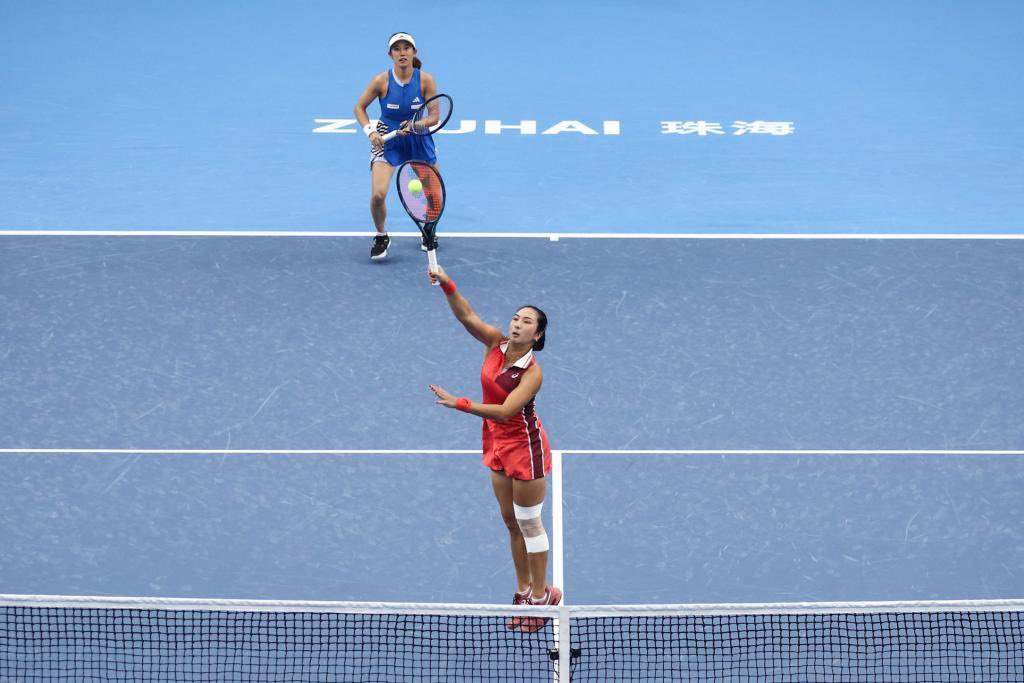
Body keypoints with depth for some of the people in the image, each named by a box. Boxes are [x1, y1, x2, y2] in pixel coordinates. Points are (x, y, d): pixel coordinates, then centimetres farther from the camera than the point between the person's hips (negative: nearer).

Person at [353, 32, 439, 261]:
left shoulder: (426, 80, -14)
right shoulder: (382, 81, -15)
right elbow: (359, 108, -3)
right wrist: (370, 131, -18)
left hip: (419, 140, 2)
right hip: (387, 140, -2)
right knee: (378, 194, -18)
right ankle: (381, 237, 9)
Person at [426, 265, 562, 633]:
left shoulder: (532, 372, -23)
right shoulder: (496, 344, -6)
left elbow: (505, 411, -31)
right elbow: (466, 315, -14)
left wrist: (459, 404, -35)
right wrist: (447, 284, -31)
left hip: (524, 444, -7)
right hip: (498, 444, 7)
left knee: (528, 523, 3)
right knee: (512, 522, 14)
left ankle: (541, 595, 15)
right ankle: (524, 590, 25)